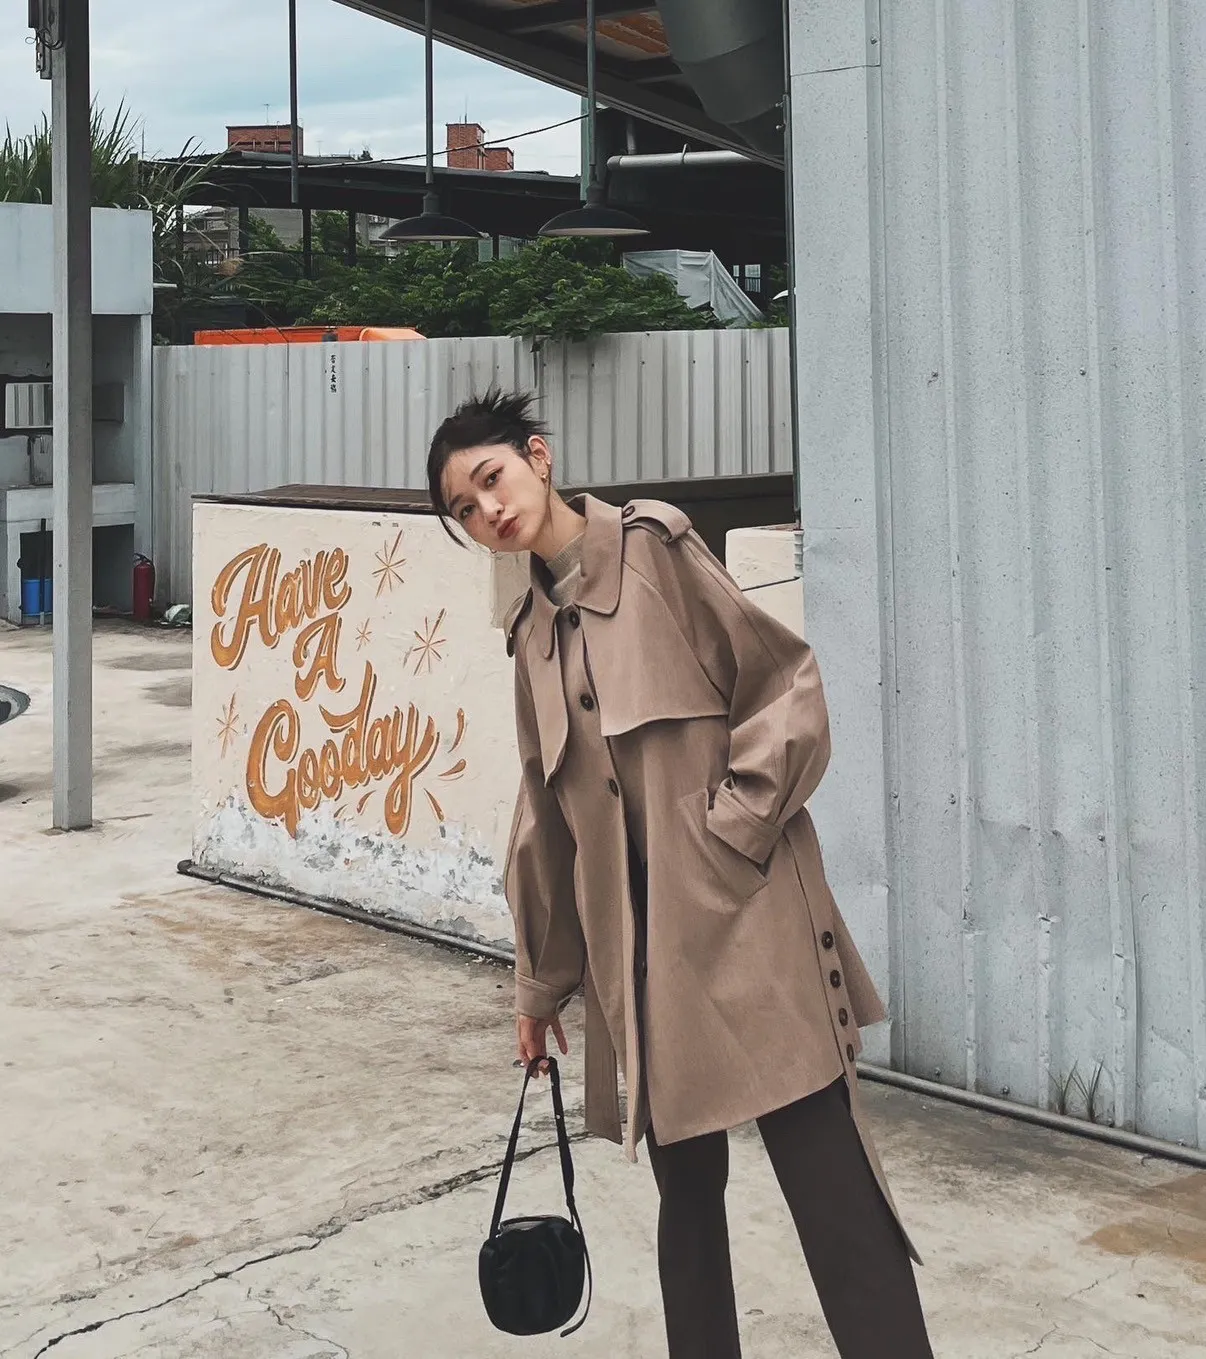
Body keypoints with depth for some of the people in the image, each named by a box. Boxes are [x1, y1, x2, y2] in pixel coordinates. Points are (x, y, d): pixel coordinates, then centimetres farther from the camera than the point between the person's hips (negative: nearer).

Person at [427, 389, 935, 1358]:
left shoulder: (654, 547, -1)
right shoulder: (536, 635, 14)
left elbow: (787, 684, -5)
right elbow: (547, 822, 19)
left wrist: (731, 828, -10)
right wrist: (541, 983, 22)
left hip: (743, 921, -6)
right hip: (638, 949, 6)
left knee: (829, 1184, -6)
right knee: (686, 1186, 12)